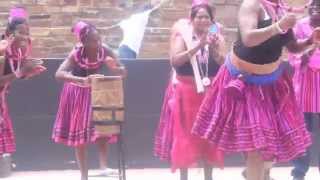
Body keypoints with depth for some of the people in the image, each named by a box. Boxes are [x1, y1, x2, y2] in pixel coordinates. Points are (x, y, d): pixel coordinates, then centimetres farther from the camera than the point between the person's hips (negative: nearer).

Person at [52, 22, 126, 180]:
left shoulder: (105, 51, -21)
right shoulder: (76, 54, -28)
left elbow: (123, 71, -14)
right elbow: (58, 74, -39)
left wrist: (113, 68, -38)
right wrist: (81, 80, -53)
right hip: (78, 94, -2)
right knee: (79, 134, 1)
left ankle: (103, 165, -9)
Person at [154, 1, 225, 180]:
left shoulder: (217, 37, 5)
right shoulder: (183, 35, -2)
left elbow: (225, 65, -3)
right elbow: (175, 61, -16)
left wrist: (214, 49, -20)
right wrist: (197, 46, -22)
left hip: (210, 93, 2)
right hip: (186, 93, -2)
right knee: (185, 137, 0)